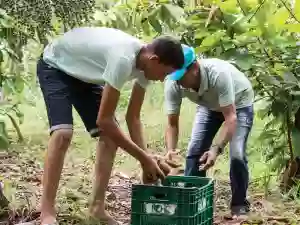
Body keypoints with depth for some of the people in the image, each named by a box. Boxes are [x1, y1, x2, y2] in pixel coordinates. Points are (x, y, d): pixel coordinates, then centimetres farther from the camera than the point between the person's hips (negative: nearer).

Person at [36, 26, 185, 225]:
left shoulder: (145, 64, -14)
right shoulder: (123, 59, -41)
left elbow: (133, 117, -5)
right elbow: (104, 119, -37)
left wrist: (146, 158, -15)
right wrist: (144, 158, -30)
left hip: (83, 74, 9)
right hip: (55, 67, -8)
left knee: (111, 135, -2)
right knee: (63, 133, -27)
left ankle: (98, 207, 6)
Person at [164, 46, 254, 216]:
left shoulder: (218, 74, -44)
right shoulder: (172, 84, -29)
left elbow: (231, 118, -43)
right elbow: (172, 123, -22)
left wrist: (216, 149, -55)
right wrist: (171, 150, -40)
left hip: (239, 103, -4)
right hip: (209, 105, 5)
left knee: (237, 154, -17)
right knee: (194, 151, -5)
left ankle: (240, 204, 1)